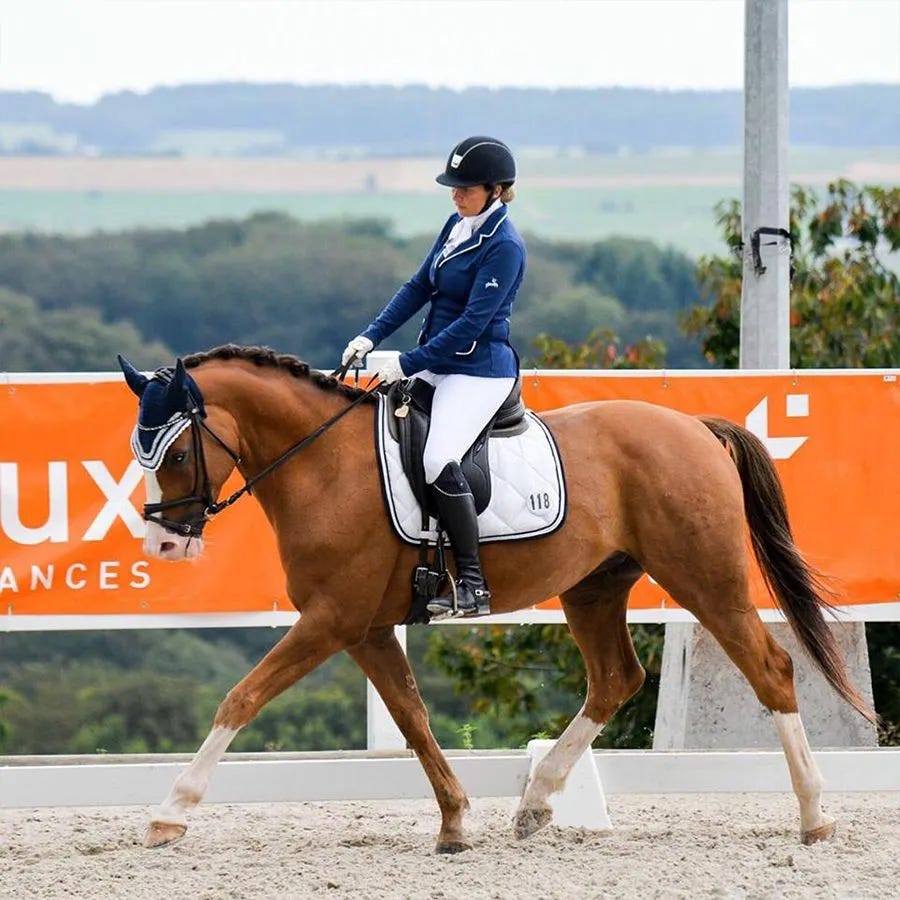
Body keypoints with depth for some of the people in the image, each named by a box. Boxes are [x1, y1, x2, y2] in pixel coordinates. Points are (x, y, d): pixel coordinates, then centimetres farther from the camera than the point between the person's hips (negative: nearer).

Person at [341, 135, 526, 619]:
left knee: (439, 462, -27)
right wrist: (372, 336, 4)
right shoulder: (458, 225, 9)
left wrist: (407, 365, -20)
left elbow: (472, 322, -20)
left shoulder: (504, 246, -17)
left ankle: (472, 587, -21)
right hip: (436, 363, 10)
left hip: (478, 370, -10)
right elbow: (419, 288, 15)